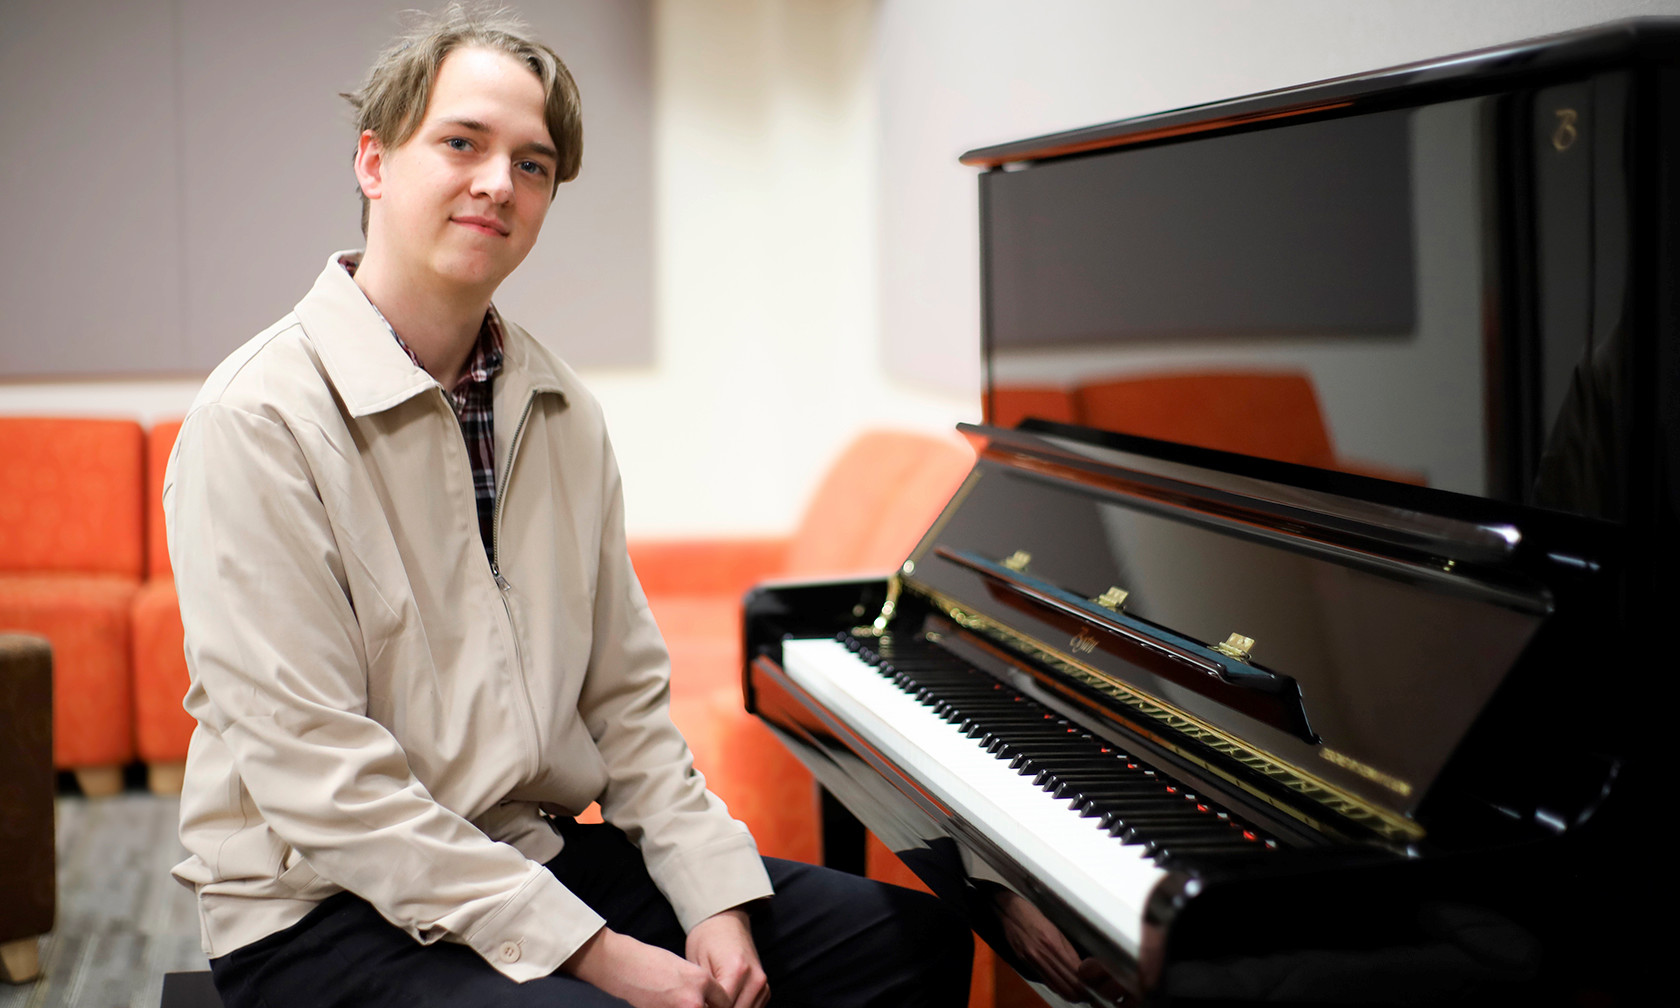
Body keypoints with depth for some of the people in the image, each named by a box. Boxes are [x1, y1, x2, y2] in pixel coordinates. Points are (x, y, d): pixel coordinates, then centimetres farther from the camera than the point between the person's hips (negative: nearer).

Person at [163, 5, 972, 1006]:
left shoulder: (562, 412, 8)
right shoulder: (261, 422, -15)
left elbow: (625, 696, 11)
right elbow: (319, 783, -19)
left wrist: (718, 897, -4)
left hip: (536, 853, 7)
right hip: (326, 913, -7)